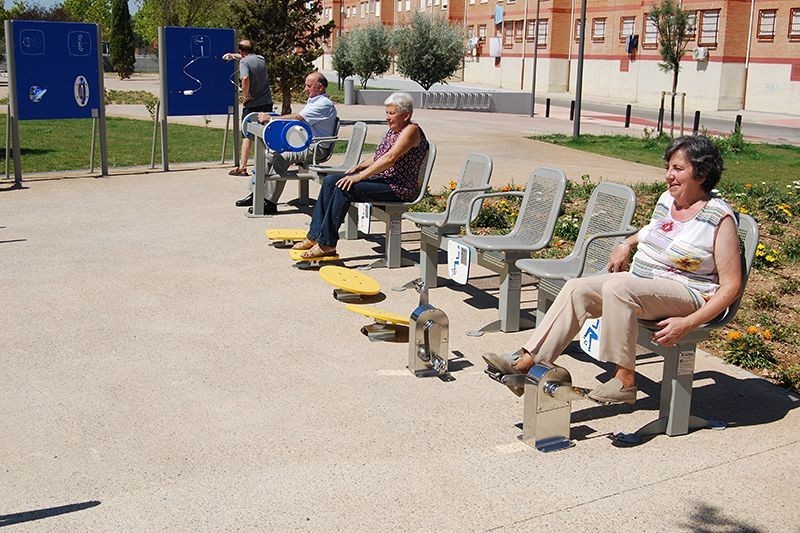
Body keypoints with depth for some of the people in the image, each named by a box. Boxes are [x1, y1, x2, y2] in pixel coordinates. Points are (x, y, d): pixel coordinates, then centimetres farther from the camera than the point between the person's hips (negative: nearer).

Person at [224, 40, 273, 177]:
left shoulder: (244, 62, -11)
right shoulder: (261, 58, 9)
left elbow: (245, 78, -29)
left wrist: (246, 95, -15)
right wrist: (233, 55, 41)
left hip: (252, 104, -5)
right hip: (267, 103, 5)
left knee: (248, 136, 3)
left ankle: (242, 167, 3)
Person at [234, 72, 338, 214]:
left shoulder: (325, 104, -13)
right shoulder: (312, 101, 21)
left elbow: (297, 118, -20)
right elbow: (297, 119, 16)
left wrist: (270, 118, -17)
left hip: (315, 149, -10)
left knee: (281, 158, -28)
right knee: (269, 154, -2)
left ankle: (270, 202, -24)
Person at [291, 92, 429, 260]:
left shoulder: (411, 130, -12)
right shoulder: (392, 130, 18)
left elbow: (390, 158, -24)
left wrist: (359, 176, -27)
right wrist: (359, 167, 7)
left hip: (398, 188, -10)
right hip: (379, 179, 10)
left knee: (344, 187, -26)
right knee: (330, 181, -3)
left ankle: (327, 244, -22)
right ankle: (315, 236, -4)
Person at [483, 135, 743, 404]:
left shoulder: (720, 218, -12)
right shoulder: (667, 199, 10)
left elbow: (731, 285, -14)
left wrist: (687, 323, -24)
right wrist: (627, 243, 15)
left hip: (688, 296, -8)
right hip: (638, 283, 8)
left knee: (617, 287, -34)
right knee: (577, 288, -11)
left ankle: (625, 381, -27)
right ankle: (527, 361, -16)